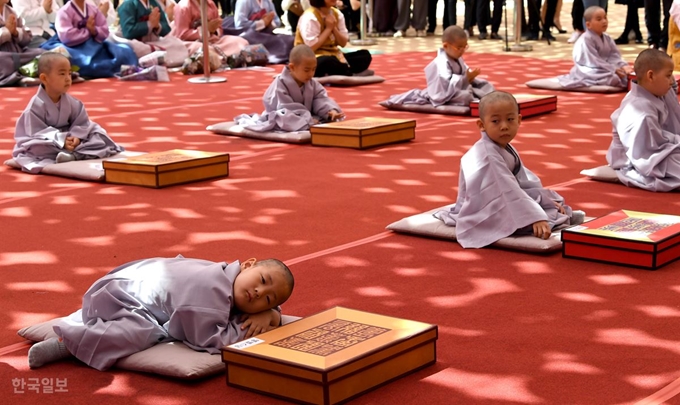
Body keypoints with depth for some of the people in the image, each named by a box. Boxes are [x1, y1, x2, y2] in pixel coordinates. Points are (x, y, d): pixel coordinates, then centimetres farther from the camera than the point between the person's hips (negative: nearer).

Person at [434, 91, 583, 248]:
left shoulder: (506, 149, 6)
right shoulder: (487, 155, -26)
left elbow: (524, 180, 9)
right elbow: (508, 191, -32)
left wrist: (547, 200, 1)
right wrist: (534, 218, -36)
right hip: (482, 214, -11)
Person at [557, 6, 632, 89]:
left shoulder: (607, 38, 10)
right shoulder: (586, 40, -18)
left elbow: (614, 56, 4)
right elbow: (594, 62, -22)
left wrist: (624, 66, -16)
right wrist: (614, 70, -24)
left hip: (605, 69, 9)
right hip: (589, 71, -9)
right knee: (614, 79, -31)